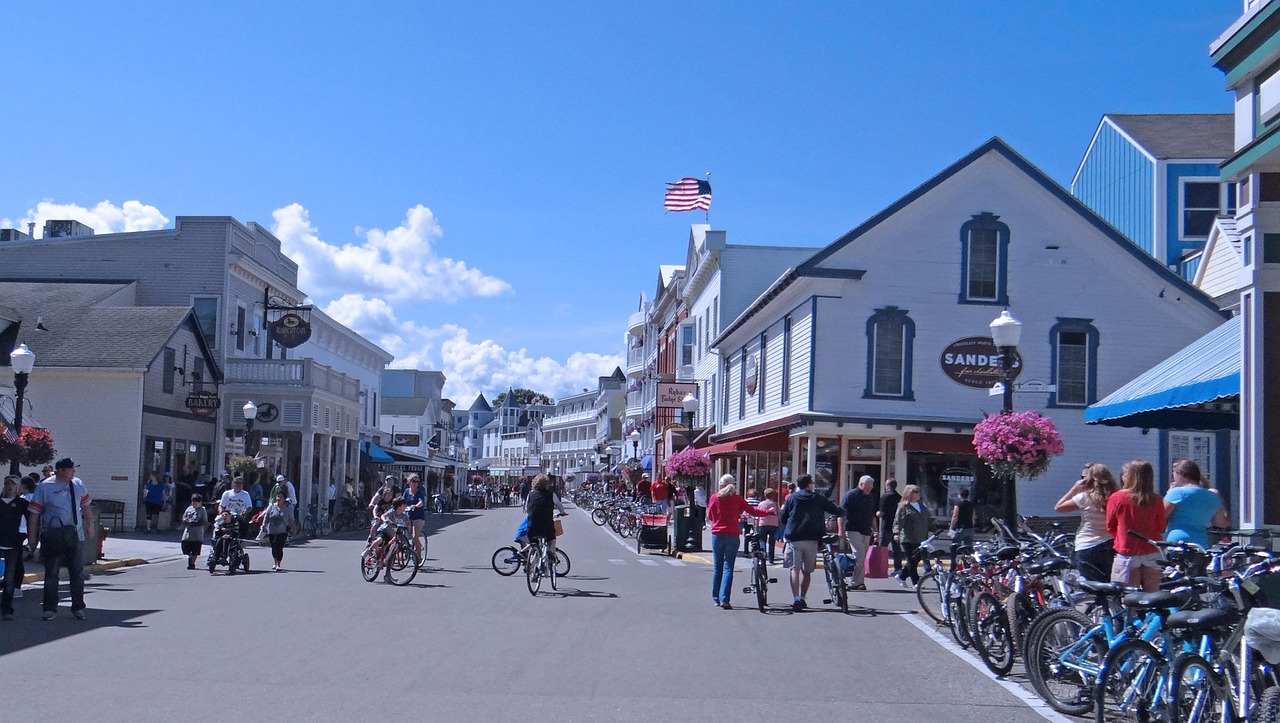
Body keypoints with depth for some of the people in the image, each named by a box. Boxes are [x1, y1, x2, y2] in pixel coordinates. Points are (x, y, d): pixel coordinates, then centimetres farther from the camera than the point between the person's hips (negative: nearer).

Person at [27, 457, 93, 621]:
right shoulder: (44, 487, -5)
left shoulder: (78, 484, 7)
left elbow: (85, 506, 19)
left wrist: (90, 523, 11)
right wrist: (33, 538, -5)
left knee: (77, 572, 7)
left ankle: (78, 608, 17)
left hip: (74, 534, 3)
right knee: (51, 572, 3)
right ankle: (50, 609, 14)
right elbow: (33, 514, -4)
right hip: (52, 537, -3)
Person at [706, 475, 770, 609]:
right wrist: (767, 512, 17)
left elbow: (710, 516, 6)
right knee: (728, 568, -2)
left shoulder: (715, 498, 0)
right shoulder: (737, 499, -2)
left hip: (717, 535, 1)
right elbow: (751, 510, 3)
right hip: (732, 535, -1)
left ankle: (716, 598, 18)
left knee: (717, 567, 13)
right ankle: (724, 599, -13)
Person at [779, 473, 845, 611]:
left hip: (794, 539, -1)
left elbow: (782, 519, 7)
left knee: (795, 569, -5)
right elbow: (840, 512, 9)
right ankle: (802, 599, 21)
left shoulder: (791, 498, 9)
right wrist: (840, 531, 9)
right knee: (807, 571, 15)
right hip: (812, 540, 2)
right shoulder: (819, 499, 12)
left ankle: (796, 599, -20)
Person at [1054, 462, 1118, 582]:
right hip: (1110, 547, 6)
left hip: (1087, 549, -6)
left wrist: (1074, 489, -1)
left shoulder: (1085, 497, -12)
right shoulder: (1112, 497, 2)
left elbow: (1058, 507, -4)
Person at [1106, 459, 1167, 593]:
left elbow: (1110, 527, 3)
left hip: (1126, 555, -3)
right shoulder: (1156, 500, -3)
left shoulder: (1117, 498, -7)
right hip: (1152, 554, 3)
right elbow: (1161, 527, 8)